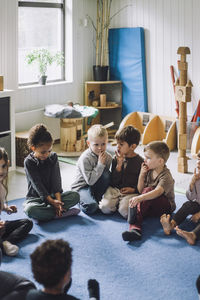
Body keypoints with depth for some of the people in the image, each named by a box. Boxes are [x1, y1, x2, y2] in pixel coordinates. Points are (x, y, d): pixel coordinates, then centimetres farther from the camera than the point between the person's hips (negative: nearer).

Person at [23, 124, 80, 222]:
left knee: (75, 196, -19)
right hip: (35, 198, -4)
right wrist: (52, 201, -25)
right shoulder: (29, 162, -12)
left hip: (52, 195, 4)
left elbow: (56, 180, -5)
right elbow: (37, 184, -17)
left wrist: (58, 199, -20)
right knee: (30, 210, -39)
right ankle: (62, 213, -29)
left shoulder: (53, 157, 1)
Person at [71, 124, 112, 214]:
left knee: (107, 174, -24)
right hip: (82, 187, -6)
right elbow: (90, 181, -27)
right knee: (91, 207, -32)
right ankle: (82, 198, 4)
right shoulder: (85, 158, -21)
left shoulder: (108, 157, -2)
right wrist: (100, 164, -28)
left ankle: (97, 198, -6)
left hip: (96, 186, 6)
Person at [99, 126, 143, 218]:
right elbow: (113, 181, 0)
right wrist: (119, 165, -10)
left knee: (124, 211, -29)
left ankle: (122, 203, 3)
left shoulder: (140, 162, -1)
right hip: (115, 189, 2)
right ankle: (116, 202, 7)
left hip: (130, 192, -2)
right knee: (105, 208, -22)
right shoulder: (116, 159, 6)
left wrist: (134, 189, -14)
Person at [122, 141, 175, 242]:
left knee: (148, 190, -31)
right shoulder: (149, 171, 5)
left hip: (166, 206, -6)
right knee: (133, 203, -26)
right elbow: (140, 190, 8)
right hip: (149, 205, 6)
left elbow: (157, 192, -37)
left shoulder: (166, 176, -19)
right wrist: (142, 175, -6)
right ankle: (134, 228, -51)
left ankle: (136, 217, -32)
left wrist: (140, 198, -51)